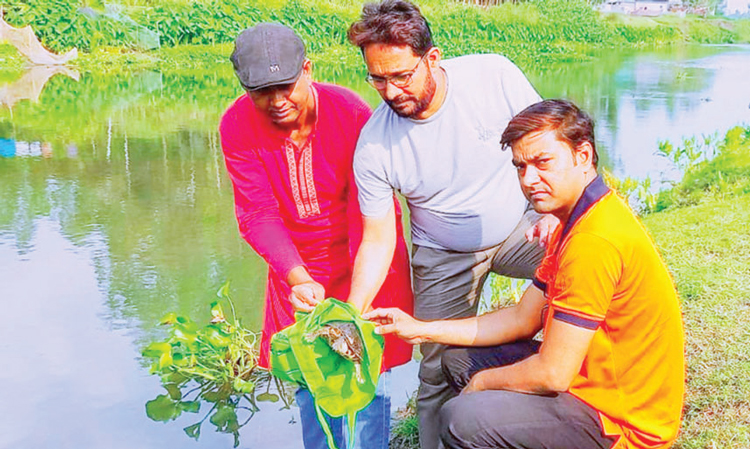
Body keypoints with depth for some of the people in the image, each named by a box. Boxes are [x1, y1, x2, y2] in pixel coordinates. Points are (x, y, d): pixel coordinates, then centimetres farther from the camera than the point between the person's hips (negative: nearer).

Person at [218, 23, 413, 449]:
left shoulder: (351, 113, -23)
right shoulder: (237, 127, -14)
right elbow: (258, 215, -19)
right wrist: (299, 279, -35)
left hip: (359, 258, -3)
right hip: (297, 269, 3)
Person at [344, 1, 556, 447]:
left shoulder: (494, 76, -20)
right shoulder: (373, 146, -19)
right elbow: (378, 240, -13)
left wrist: (554, 210, -21)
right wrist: (351, 315, -24)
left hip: (519, 226, 1)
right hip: (445, 256, 0)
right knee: (440, 371, 0)